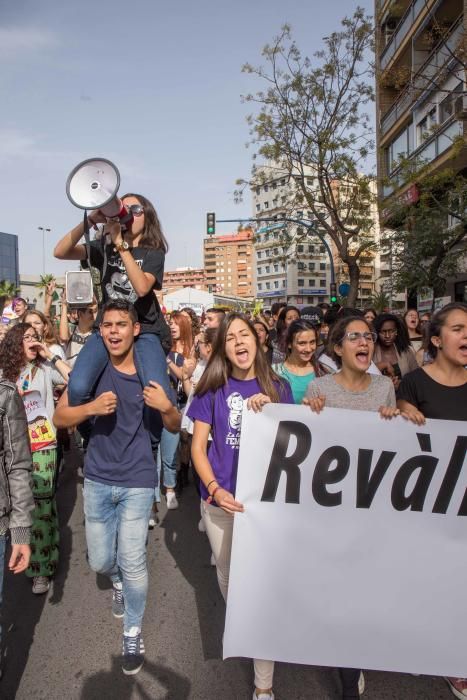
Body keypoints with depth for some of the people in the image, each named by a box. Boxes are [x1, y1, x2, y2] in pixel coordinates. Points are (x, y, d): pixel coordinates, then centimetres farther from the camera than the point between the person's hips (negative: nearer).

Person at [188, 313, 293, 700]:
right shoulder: (213, 390, -2)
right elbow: (198, 446, -1)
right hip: (222, 500, 1)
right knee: (228, 577, 18)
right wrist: (214, 489, -16)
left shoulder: (278, 388, 0)